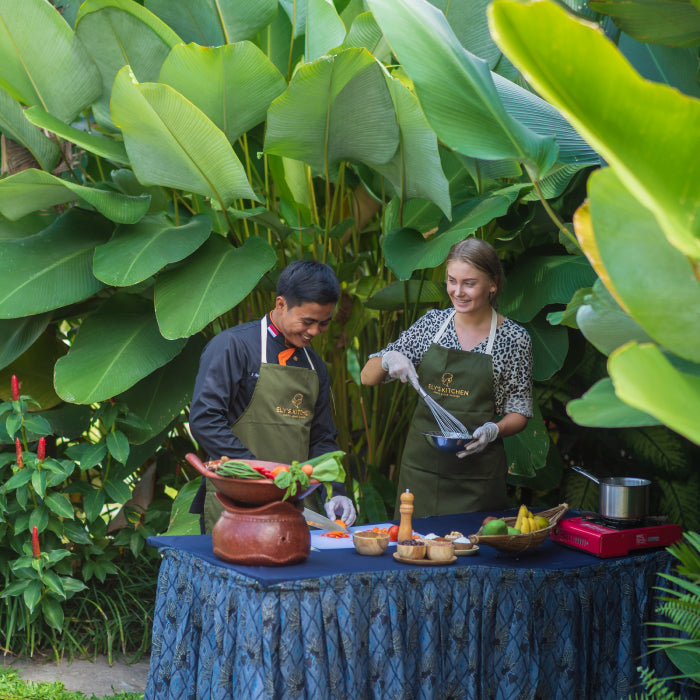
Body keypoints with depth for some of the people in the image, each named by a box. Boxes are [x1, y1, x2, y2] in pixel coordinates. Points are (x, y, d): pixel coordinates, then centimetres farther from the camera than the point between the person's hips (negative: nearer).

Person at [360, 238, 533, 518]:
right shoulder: (432, 323, 4)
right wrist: (388, 359, -14)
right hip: (421, 462, 2)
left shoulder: (514, 338, -3)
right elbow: (367, 377, 6)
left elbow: (519, 412, 3)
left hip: (477, 472, -2)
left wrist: (493, 430, -17)